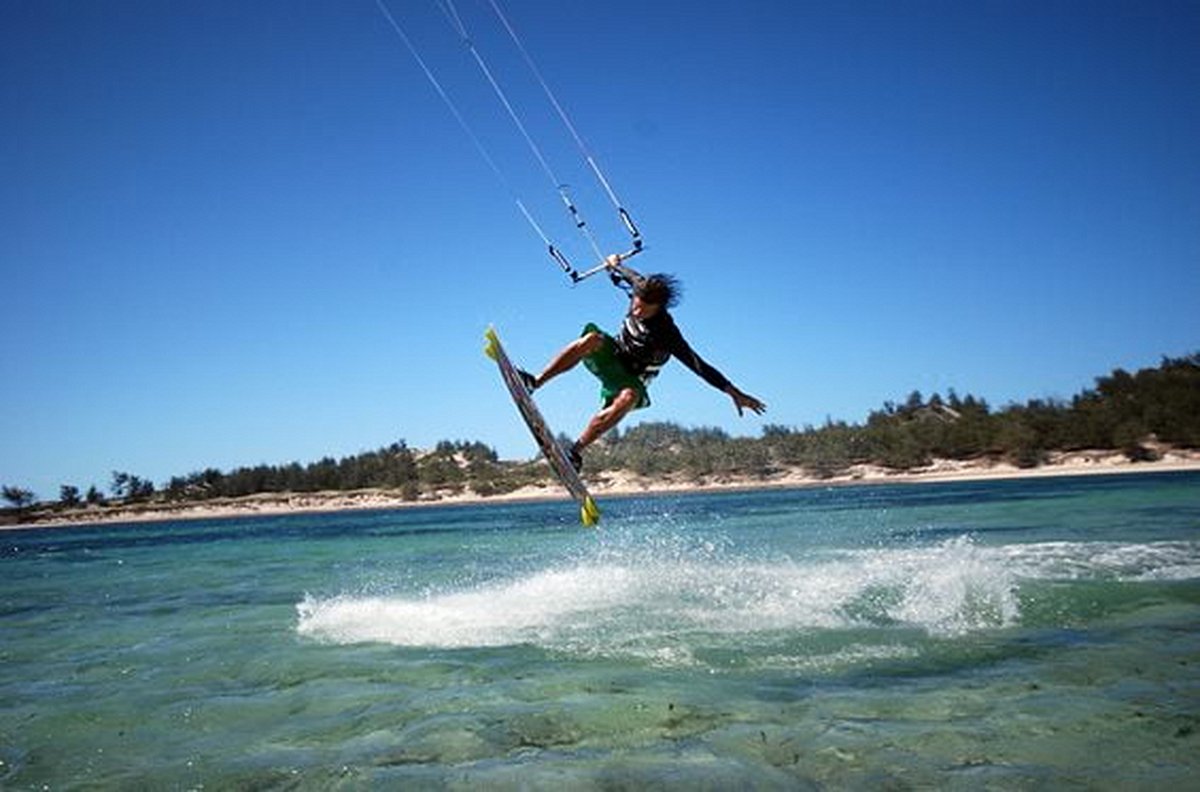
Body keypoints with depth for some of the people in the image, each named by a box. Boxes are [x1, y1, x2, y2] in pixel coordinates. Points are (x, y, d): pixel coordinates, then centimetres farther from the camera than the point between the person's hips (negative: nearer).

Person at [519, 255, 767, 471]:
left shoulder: (668, 336, -28)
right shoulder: (641, 290, -14)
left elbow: (700, 366, -29)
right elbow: (632, 275, 9)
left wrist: (735, 393, -32)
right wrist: (615, 264, 30)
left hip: (631, 380, -4)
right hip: (611, 356, 5)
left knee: (629, 397, -41)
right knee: (592, 338, -30)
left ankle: (577, 450, -38)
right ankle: (535, 383, -31)